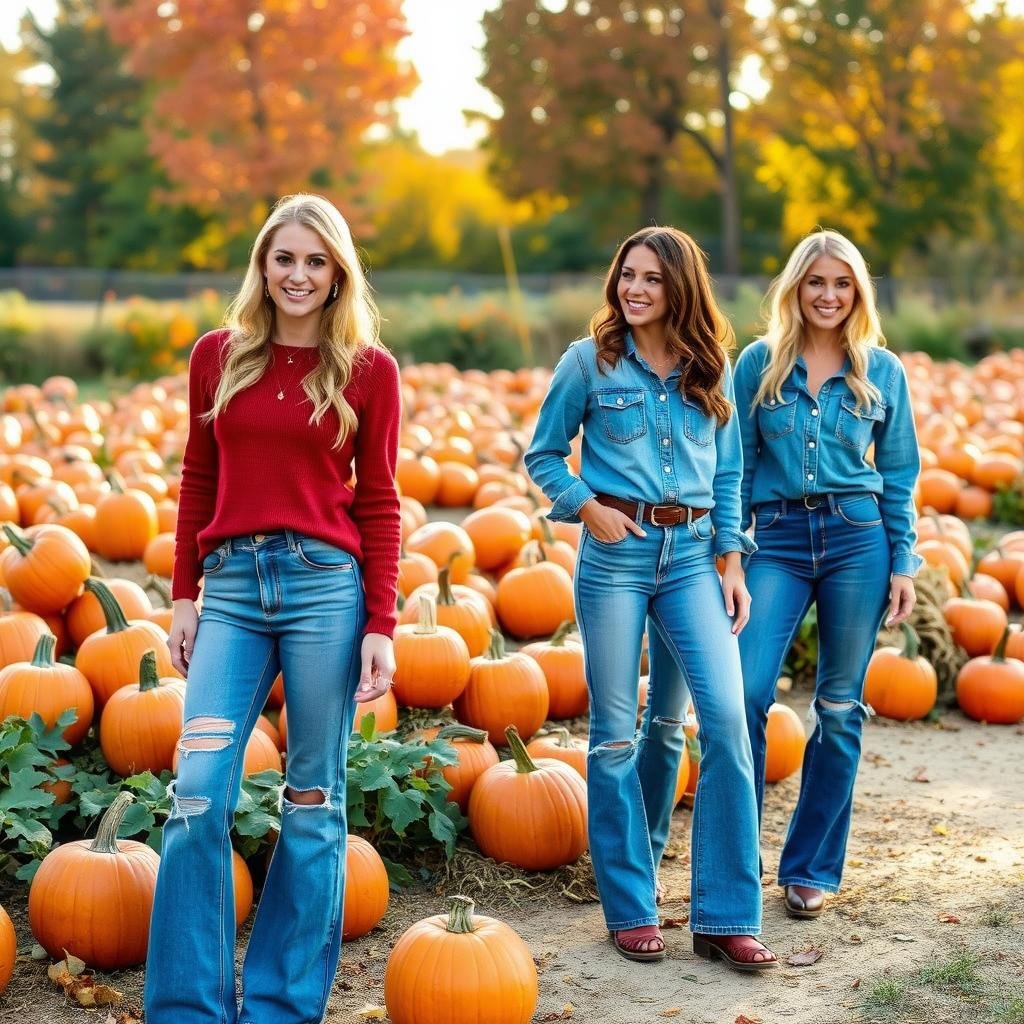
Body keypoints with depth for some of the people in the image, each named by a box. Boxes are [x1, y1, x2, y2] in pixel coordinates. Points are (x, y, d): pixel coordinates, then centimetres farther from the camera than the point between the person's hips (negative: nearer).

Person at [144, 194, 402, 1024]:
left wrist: (381, 626, -3)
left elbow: (378, 503, 2)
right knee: (198, 794, -5)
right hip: (231, 584, 2)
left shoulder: (369, 369, 2)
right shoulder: (216, 356, 9)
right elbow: (199, 481, 13)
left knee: (313, 800, 5)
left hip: (325, 583, -2)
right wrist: (184, 595, 9)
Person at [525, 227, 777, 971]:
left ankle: (725, 917, 0)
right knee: (617, 733, 2)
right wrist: (585, 506, -10)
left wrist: (731, 561, 5)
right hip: (616, 553, -2)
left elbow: (729, 475, 13)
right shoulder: (590, 361, 2)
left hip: (693, 555, 2)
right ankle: (631, 907, 15)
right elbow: (543, 454, 6)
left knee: (725, 716, -8)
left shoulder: (712, 370, 9)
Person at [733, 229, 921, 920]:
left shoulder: (883, 371, 6)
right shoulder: (758, 364, 4)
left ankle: (812, 867, 18)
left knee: (840, 708, 5)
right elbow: (736, 466, 7)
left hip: (858, 539, 1)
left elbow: (899, 476, 9)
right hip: (778, 542, 0)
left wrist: (904, 564, 3)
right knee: (746, 693, -13)